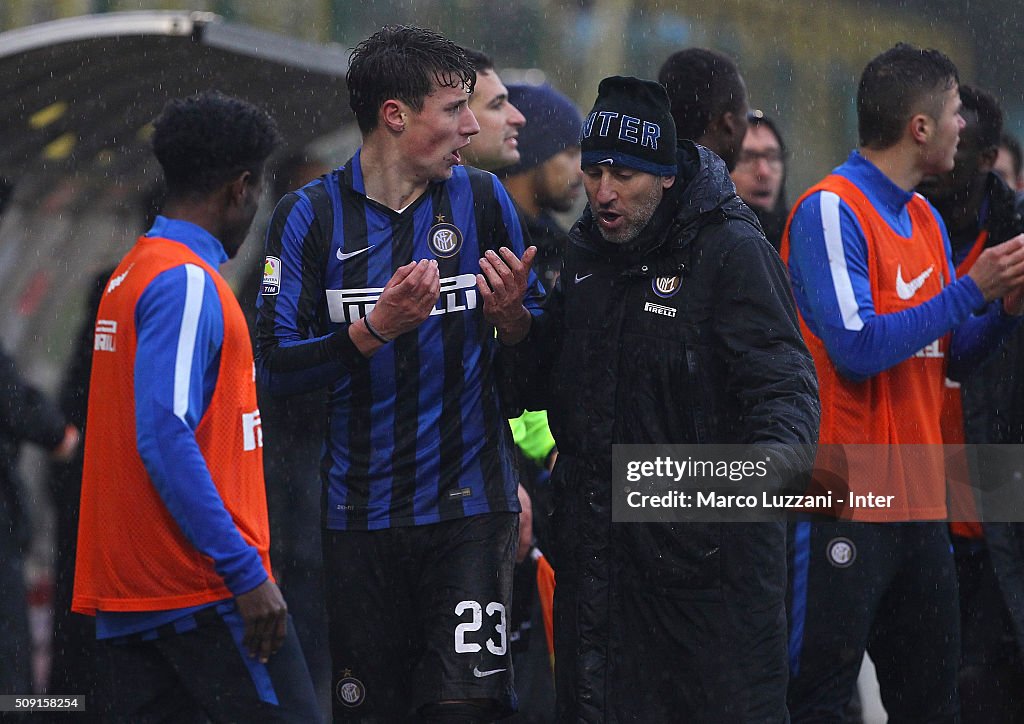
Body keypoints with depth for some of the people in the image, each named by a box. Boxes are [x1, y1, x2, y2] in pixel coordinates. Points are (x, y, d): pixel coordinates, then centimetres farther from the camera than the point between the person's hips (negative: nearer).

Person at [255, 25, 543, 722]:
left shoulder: (482, 201, 5)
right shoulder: (310, 217, -1)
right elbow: (277, 364, -6)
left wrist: (512, 318, -11)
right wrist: (376, 329, -19)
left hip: (468, 505, 0)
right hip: (359, 507, 0)